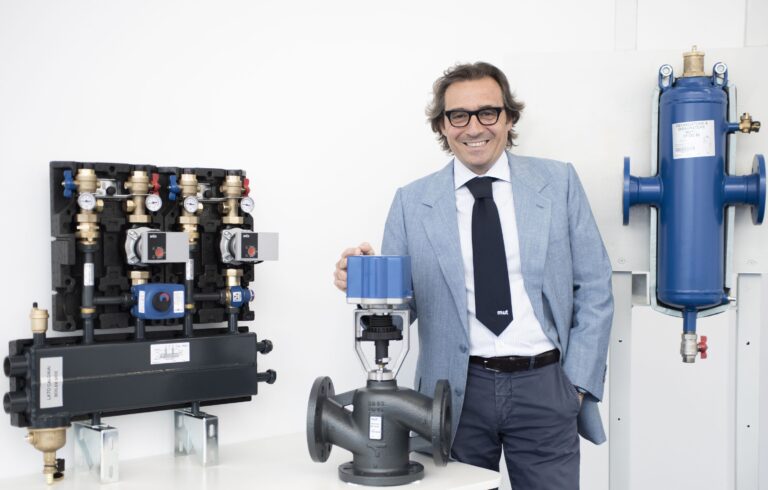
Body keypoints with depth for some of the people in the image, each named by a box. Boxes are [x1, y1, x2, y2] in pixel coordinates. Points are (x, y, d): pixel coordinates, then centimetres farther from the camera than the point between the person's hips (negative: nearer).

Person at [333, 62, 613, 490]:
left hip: (544, 386, 0)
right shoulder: (412, 202, 3)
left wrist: (579, 382, -1)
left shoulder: (558, 182, 3)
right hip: (458, 391, 0)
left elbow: (594, 289, 4)